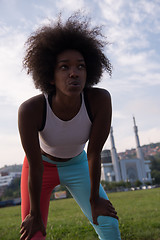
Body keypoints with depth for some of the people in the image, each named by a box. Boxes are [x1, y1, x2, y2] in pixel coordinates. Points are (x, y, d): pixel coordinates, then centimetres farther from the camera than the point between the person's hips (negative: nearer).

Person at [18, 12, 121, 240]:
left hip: (77, 164, 2)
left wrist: (94, 199, -12)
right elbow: (35, 167, -26)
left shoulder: (100, 99, -33)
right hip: (43, 164, -1)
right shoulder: (30, 110, -35)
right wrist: (35, 213, -13)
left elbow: (94, 154, -23)